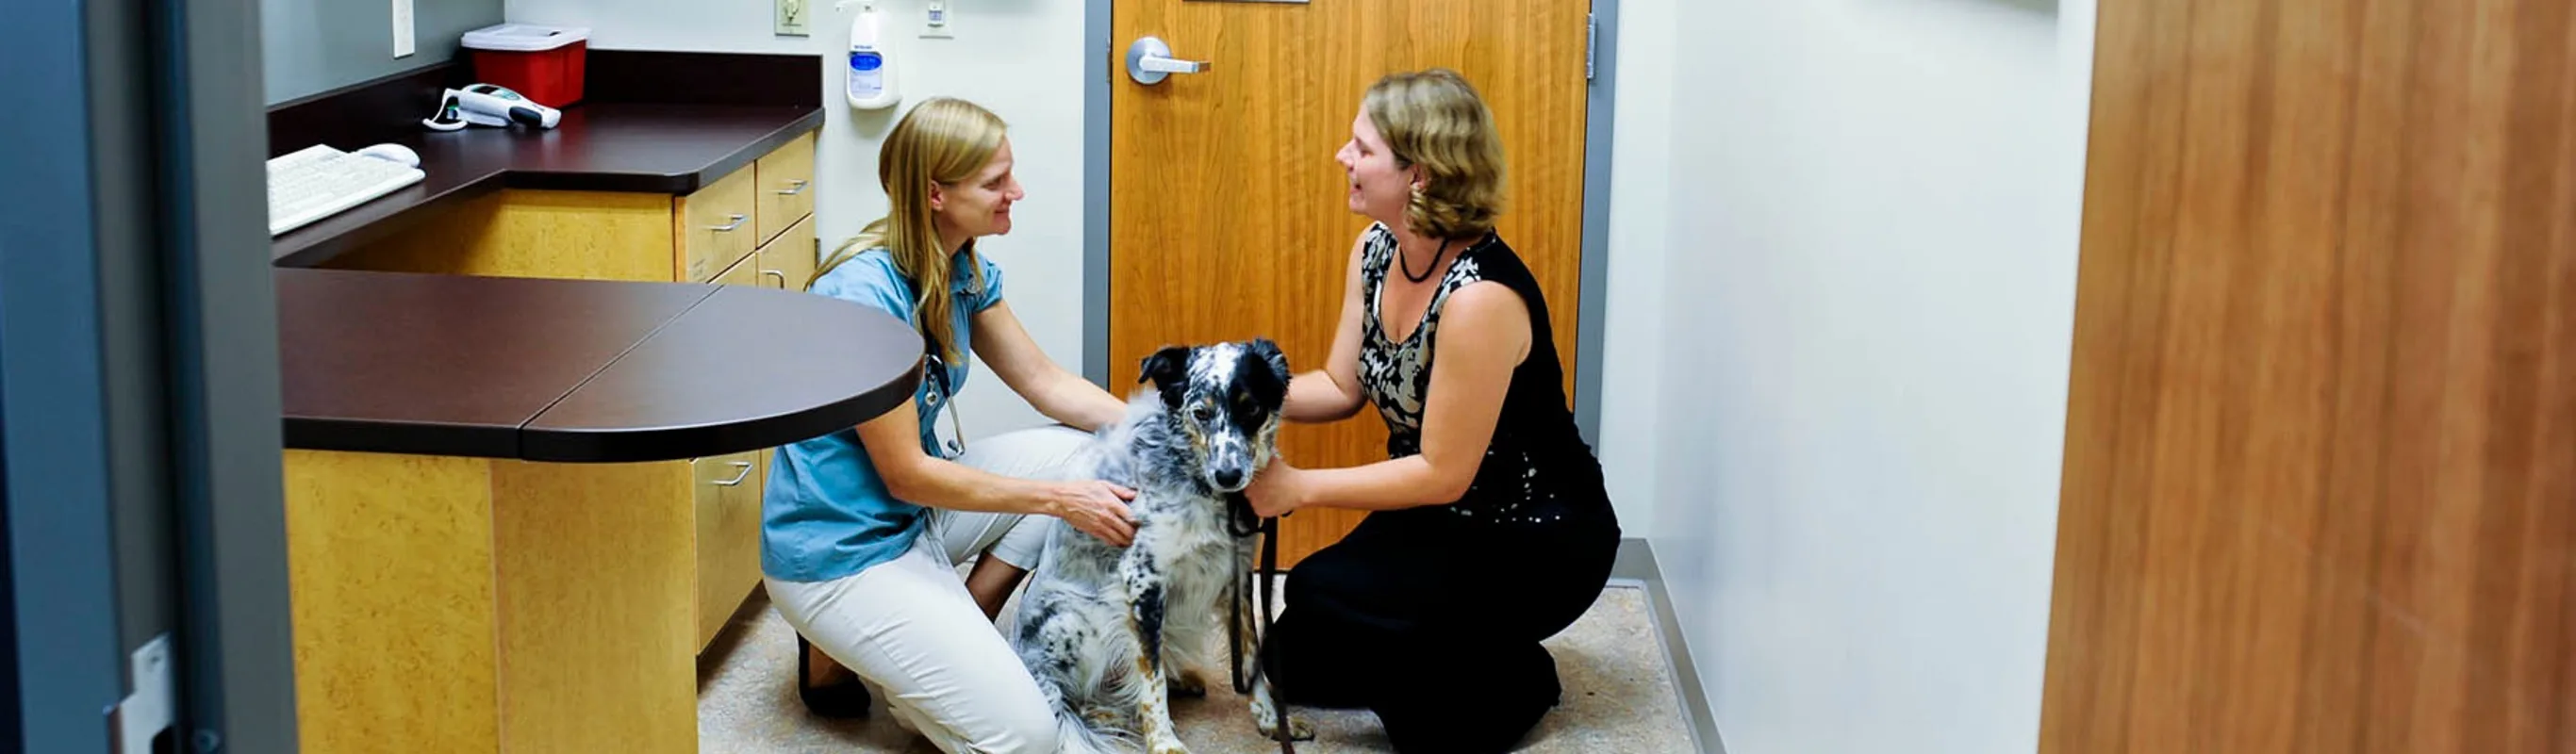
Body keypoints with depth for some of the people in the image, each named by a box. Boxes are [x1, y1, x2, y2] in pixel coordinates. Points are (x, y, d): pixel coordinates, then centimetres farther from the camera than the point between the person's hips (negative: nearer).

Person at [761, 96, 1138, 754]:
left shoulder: (964, 272, -1)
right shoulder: (865, 294, -27)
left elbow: (1046, 383, 8)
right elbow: (906, 475, -23)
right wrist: (1059, 500, -20)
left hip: (915, 514, 9)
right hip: (838, 550, -9)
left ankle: (956, 636, 7)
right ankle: (838, 650, 5)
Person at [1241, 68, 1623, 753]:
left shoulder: (1480, 296, -32)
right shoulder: (1376, 249, -5)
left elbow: (1443, 473, -27)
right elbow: (1342, 387, 4)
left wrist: (1299, 487, -24)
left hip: (1539, 541, -9)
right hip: (1444, 516, 9)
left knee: (1320, 605, -23)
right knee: (1294, 660, 6)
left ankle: (1506, 685, -2)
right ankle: (1480, 656, 21)